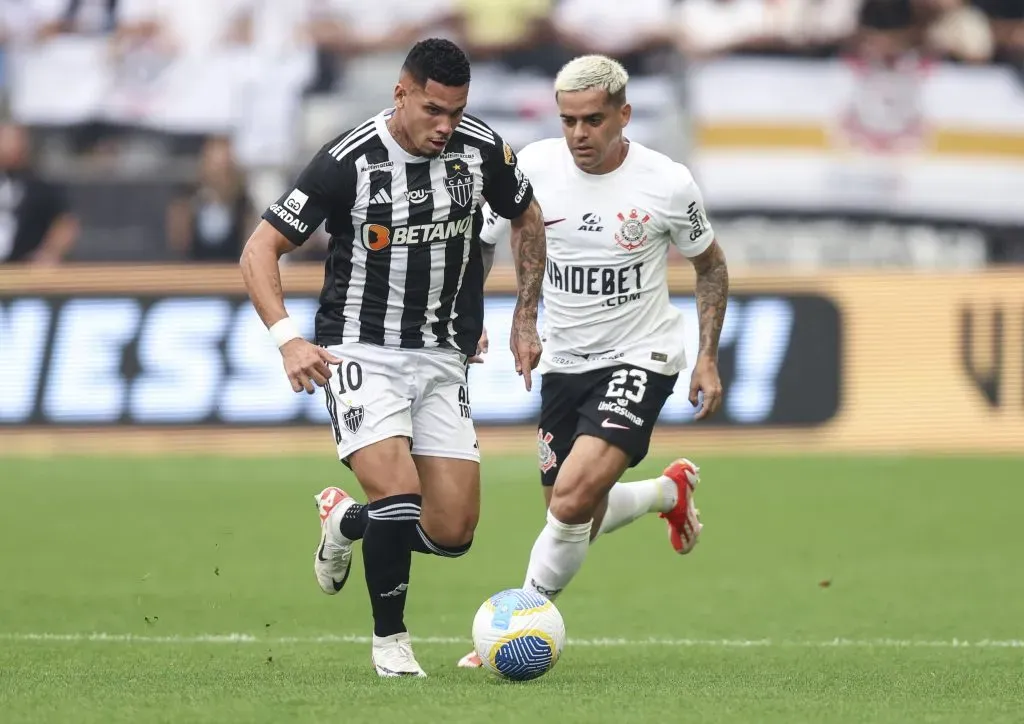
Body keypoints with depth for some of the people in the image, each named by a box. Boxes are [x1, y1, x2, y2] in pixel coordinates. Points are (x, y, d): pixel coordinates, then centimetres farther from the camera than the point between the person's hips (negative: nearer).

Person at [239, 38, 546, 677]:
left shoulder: (481, 149, -4)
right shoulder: (349, 162, -15)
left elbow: (527, 219, 17)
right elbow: (260, 250, -11)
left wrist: (526, 319, 13)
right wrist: (289, 338, -25)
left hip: (443, 358, 4)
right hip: (361, 352, -4)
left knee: (453, 533, -3)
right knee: (399, 494, -25)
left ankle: (346, 521, 29)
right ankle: (391, 641, -2)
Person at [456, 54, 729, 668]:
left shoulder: (668, 184, -13)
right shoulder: (533, 167, -9)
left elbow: (710, 264, 4)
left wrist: (709, 358, -2)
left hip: (639, 357, -4)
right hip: (564, 360, 4)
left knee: (572, 498, -23)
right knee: (579, 520, 12)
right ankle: (670, 490, 43)